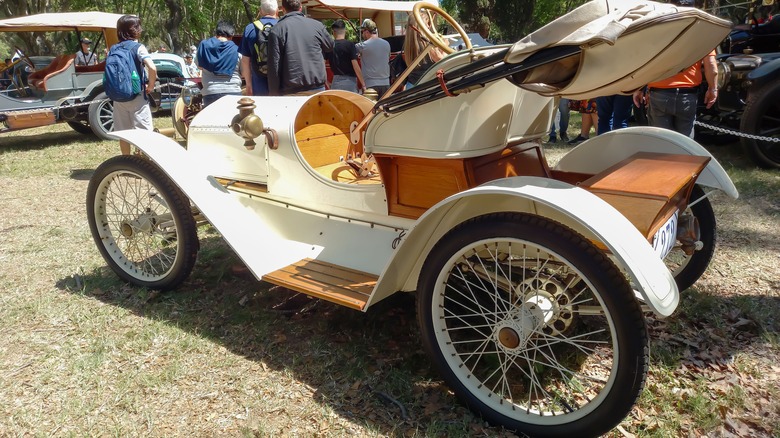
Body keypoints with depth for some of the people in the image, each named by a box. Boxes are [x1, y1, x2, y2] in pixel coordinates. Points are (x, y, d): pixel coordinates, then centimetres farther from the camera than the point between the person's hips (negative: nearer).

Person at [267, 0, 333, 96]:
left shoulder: (277, 29, -3)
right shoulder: (317, 25, 4)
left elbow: (274, 65, -6)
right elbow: (330, 47, 22)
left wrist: (274, 94, -1)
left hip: (290, 91, -2)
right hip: (317, 88, 2)